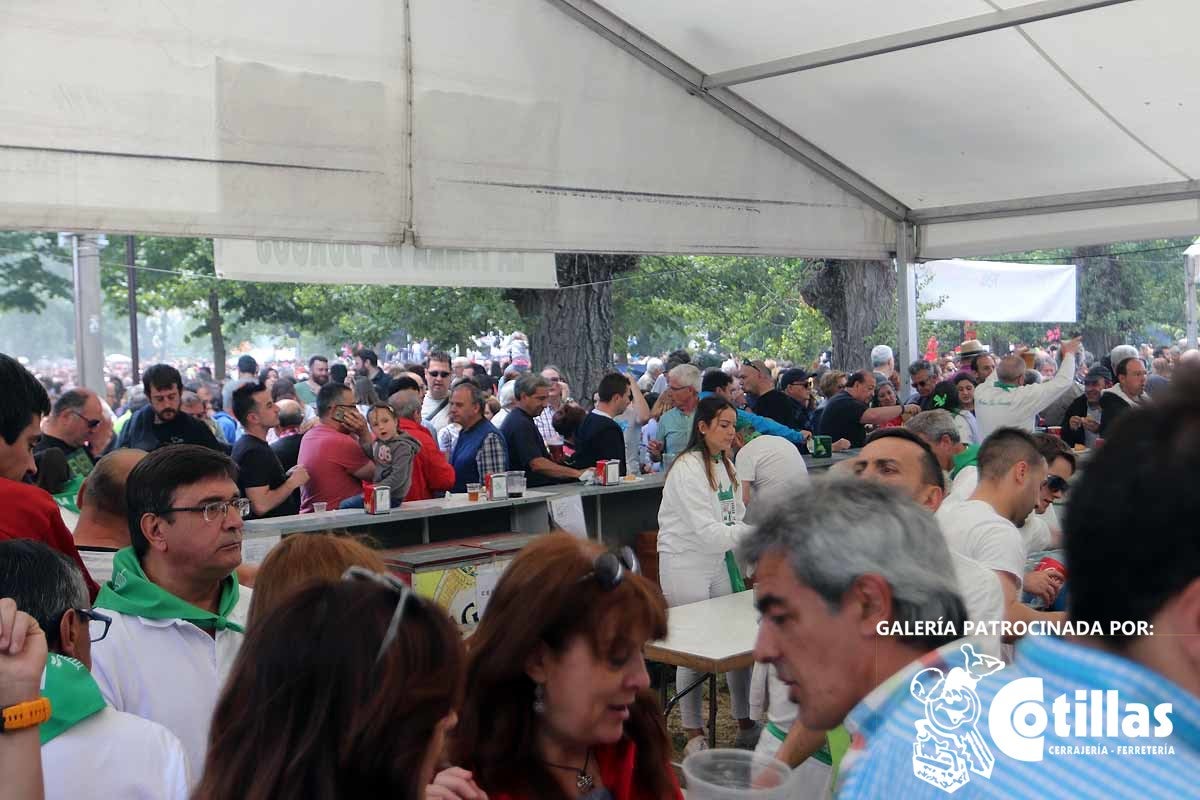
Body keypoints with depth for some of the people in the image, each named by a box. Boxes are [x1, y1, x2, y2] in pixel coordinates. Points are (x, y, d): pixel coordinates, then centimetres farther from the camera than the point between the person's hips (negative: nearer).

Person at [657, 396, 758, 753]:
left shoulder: (725, 464, 8)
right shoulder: (687, 470, -19)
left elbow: (735, 517, 11)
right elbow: (708, 532, -25)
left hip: (718, 561, 8)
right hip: (685, 564, -7)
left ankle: (745, 724, 18)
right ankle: (694, 735, 13)